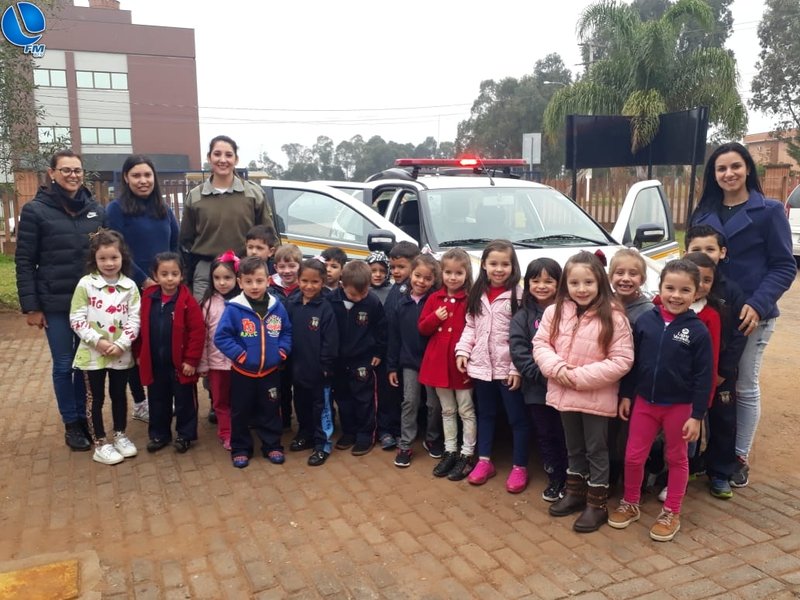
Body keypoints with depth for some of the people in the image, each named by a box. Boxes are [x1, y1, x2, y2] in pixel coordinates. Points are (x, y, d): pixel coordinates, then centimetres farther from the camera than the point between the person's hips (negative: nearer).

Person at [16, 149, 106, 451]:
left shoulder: (97, 210, 5)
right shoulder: (35, 210, -4)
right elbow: (24, 262, -4)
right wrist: (30, 306, -8)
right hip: (56, 304, -3)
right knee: (64, 365, 7)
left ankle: (84, 417, 27)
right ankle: (71, 424, 21)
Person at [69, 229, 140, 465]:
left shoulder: (130, 286, -2)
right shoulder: (85, 284, -7)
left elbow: (134, 319, -4)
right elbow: (76, 319, -9)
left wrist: (120, 344, -15)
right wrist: (98, 341, -17)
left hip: (121, 354, 2)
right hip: (93, 353, -2)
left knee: (119, 394, 16)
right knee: (96, 398, 9)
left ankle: (120, 435, 33)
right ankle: (100, 444, 20)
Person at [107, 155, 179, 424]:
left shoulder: (164, 209, 11)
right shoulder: (116, 209, -6)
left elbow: (176, 246, 12)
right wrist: (144, 280, -15)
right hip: (133, 290, -4)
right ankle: (139, 403, 19)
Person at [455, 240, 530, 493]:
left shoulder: (518, 295, -11)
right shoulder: (477, 294, 7)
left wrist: (518, 368, -18)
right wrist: (462, 350, -2)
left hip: (508, 368, -5)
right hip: (481, 365, 6)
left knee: (517, 417, 7)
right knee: (485, 414, 18)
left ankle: (519, 467, 20)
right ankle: (484, 461, 31)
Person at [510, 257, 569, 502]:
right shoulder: (522, 317, 3)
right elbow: (519, 353, -5)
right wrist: (542, 375, -16)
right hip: (536, 389, 2)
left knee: (566, 436, 6)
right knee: (545, 436, 12)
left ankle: (571, 480, 26)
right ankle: (555, 479, 29)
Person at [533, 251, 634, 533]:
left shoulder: (614, 317, -15)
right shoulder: (554, 312, -2)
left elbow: (622, 361, -17)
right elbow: (540, 344, 1)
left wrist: (581, 376, -21)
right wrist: (557, 367, -18)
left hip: (596, 397, -4)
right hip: (563, 394, 4)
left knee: (596, 450, 10)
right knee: (573, 448, 21)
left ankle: (597, 504, 23)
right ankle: (575, 492, 38)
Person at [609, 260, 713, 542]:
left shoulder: (698, 330, -13)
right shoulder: (645, 321, -6)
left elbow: (704, 376, -10)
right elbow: (632, 361, 3)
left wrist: (697, 415, -11)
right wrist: (626, 395, 4)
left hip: (679, 406, -2)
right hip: (644, 402, 2)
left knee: (677, 459, 15)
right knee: (633, 456, 10)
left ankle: (671, 513, 30)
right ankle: (630, 504, 32)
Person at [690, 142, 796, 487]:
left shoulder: (769, 211, -4)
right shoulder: (703, 214, 9)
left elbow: (784, 267, -7)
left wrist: (757, 306, -19)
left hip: (751, 315, -3)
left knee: (744, 388, 7)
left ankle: (739, 457, 21)